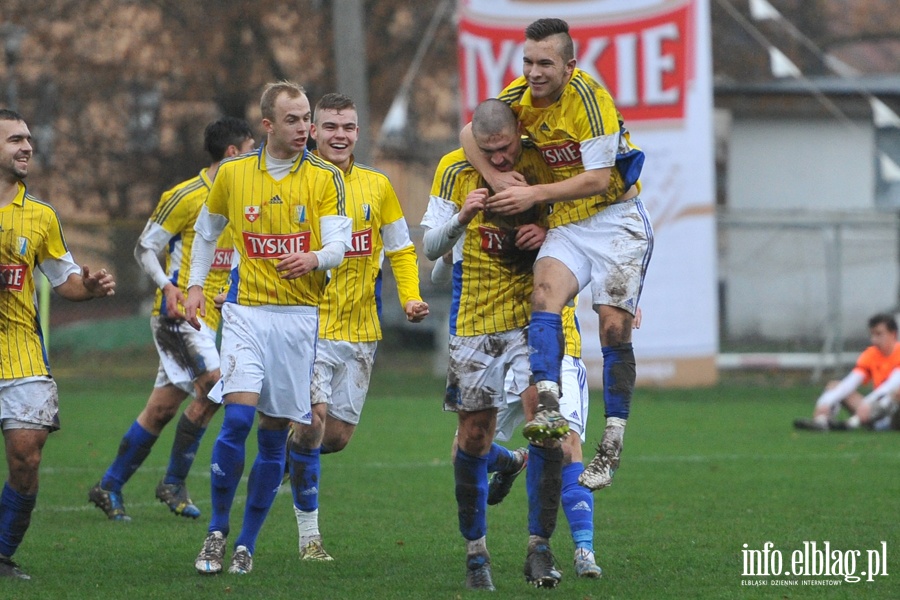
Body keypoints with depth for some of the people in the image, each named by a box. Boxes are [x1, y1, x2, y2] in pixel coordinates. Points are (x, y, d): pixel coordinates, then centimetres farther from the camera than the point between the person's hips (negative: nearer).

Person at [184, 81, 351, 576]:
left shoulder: (325, 178, 1)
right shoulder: (232, 173, 4)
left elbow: (339, 244, -6)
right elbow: (207, 230, 20)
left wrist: (314, 259, -27)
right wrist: (194, 285, 13)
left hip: (299, 314, 1)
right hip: (246, 311, 0)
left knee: (275, 433, 2)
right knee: (238, 418, -17)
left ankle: (247, 544, 12)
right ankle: (217, 531, -2)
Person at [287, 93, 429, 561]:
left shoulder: (377, 186, 7)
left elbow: (400, 249, 15)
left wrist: (410, 297, -1)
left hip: (359, 328, 4)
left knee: (338, 436, 6)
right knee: (311, 418, -18)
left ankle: (291, 458, 40)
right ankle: (308, 532, -8)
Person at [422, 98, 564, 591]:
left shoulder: (544, 163, -4)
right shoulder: (455, 171, -5)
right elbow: (430, 248, -5)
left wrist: (547, 233, -15)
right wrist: (461, 218, -24)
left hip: (534, 315, 0)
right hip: (475, 323, 0)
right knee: (473, 435, 5)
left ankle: (539, 549, -6)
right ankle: (475, 551, 22)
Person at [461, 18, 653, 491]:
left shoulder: (589, 98, -20)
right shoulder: (519, 95, -2)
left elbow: (599, 178, -21)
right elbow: (470, 134, 7)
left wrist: (534, 195, -21)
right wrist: (497, 179, -10)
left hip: (616, 219, -5)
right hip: (567, 224, 5)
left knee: (614, 327, -11)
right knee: (545, 292, -23)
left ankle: (613, 443, -4)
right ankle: (548, 408, -36)